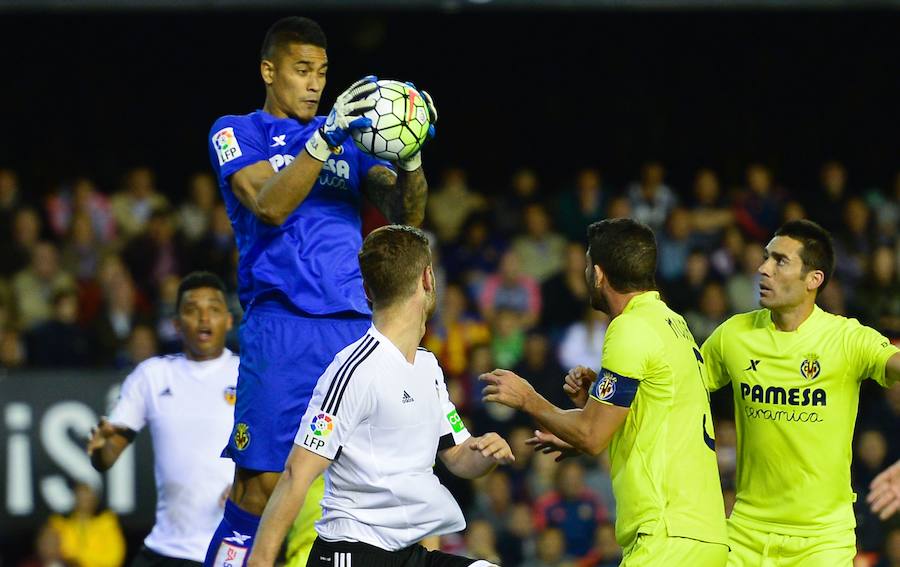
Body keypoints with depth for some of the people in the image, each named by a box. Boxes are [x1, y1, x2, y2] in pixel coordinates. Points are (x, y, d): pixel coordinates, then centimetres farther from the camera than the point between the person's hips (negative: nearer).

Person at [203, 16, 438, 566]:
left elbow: (405, 214, 10)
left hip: (357, 327, 4)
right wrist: (324, 142, -21)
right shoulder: (237, 132, 8)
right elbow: (269, 206, -10)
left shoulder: (348, 135, 20)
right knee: (261, 481, -10)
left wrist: (410, 155, -9)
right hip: (281, 328, -4)